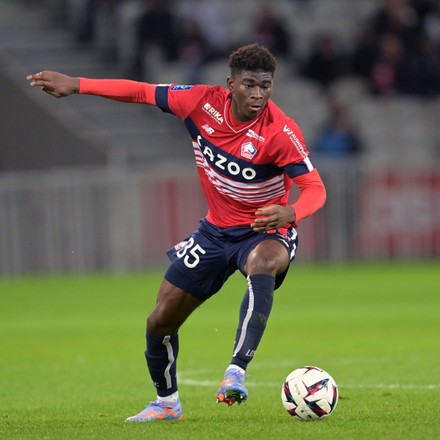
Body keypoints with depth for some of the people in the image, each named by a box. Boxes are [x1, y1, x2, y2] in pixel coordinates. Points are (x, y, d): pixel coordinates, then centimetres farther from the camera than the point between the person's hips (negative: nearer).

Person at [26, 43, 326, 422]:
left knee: (264, 263, -43)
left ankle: (236, 374, -47)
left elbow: (315, 188, -27)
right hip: (216, 230, 5)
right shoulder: (203, 102, -14)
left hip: (265, 231, -5)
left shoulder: (281, 131, -24)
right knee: (161, 321, 8)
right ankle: (166, 402, 35)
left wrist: (290, 212, -49)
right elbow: (143, 92, -3)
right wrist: (75, 85, -4)